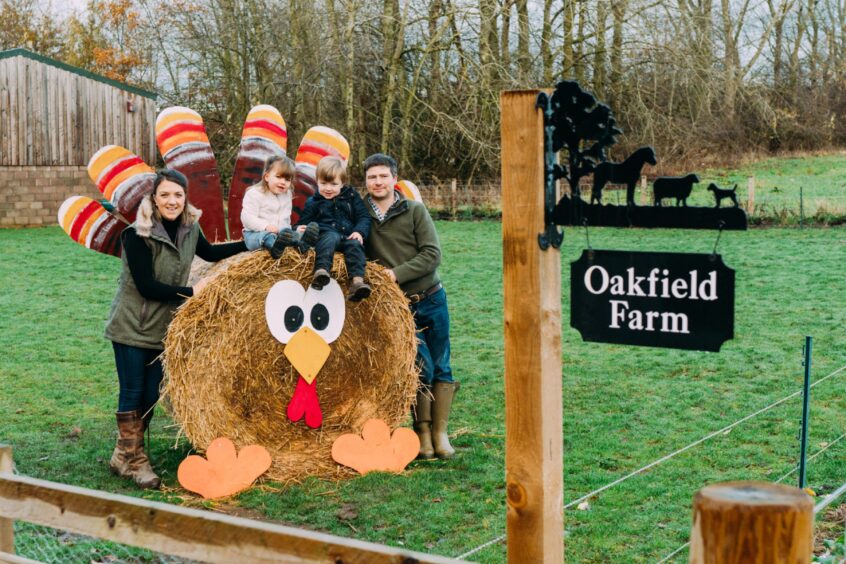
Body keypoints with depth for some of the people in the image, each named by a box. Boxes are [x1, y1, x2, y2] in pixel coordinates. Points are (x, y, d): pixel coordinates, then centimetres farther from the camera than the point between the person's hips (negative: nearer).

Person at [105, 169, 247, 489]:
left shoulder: (189, 228, 0)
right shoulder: (138, 235, -20)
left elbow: (209, 253, 20)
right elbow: (146, 286, -21)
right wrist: (192, 291, -22)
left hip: (163, 328, 6)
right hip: (131, 327, -6)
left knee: (151, 395, 10)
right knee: (133, 392, -1)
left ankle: (125, 455, 24)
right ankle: (132, 459, 11)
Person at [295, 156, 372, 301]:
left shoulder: (351, 196, 19)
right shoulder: (313, 202, 18)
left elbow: (364, 217, 13)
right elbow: (304, 222, 16)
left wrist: (360, 231, -7)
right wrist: (299, 228, -10)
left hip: (349, 237, 2)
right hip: (326, 234, -2)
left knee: (355, 244, -33)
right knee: (331, 237, -37)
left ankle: (357, 280, -53)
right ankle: (321, 271, -63)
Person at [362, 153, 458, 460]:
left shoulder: (415, 211, -2)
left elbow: (432, 254, -8)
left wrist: (396, 273, -17)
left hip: (431, 299, 1)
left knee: (441, 366, 5)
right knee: (421, 365, -10)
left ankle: (440, 433, 16)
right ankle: (422, 431, 7)